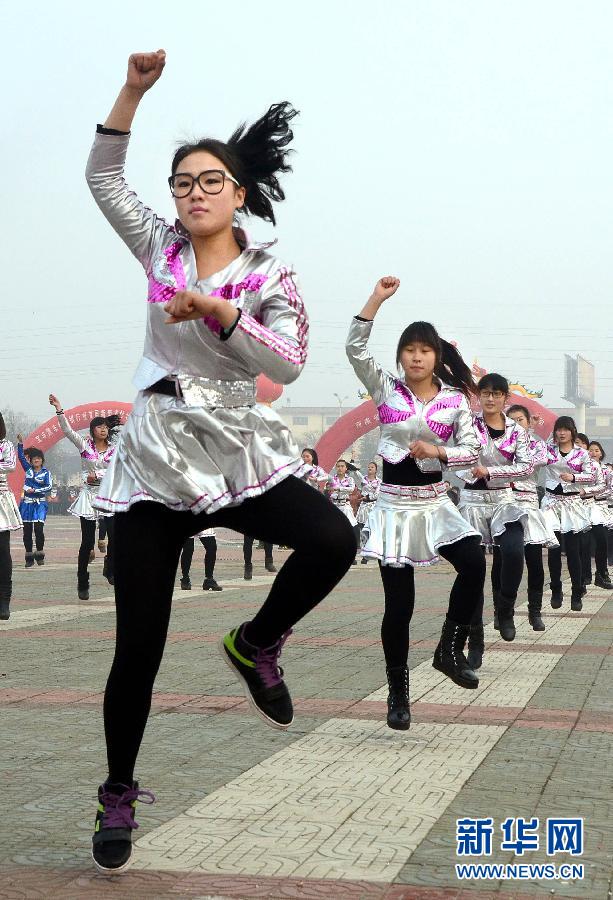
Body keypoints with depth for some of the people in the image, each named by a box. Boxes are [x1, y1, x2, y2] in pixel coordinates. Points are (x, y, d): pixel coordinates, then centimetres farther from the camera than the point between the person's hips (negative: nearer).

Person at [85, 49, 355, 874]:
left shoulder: (270, 276, 1)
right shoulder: (160, 249, 8)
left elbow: (288, 364, -13)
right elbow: (103, 175, 8)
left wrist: (215, 308, -24)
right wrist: (134, 90, -2)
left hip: (239, 452, 0)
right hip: (155, 459, 1)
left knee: (333, 539, -27)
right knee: (139, 644, 0)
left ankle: (256, 644, 2)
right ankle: (118, 796, 19)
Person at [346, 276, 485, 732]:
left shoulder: (454, 399, 2)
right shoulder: (386, 390, 0)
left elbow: (472, 450, 1)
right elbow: (355, 349, -13)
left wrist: (437, 451, -18)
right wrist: (378, 299, -18)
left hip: (435, 502, 2)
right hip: (395, 505, -1)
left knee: (474, 563, -24)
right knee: (399, 604, -1)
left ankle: (450, 649, -3)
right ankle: (398, 692, 15)